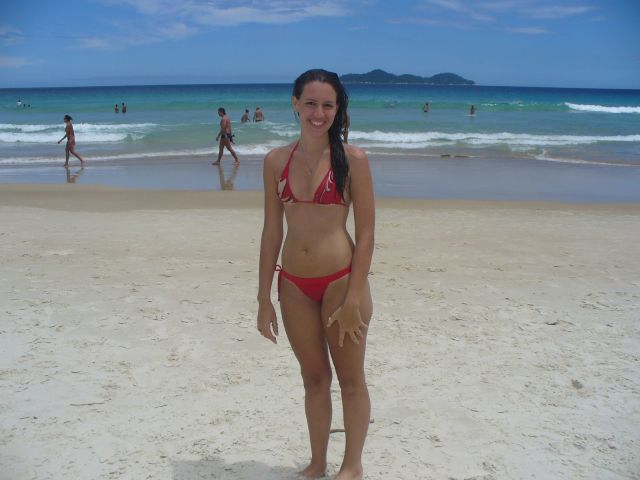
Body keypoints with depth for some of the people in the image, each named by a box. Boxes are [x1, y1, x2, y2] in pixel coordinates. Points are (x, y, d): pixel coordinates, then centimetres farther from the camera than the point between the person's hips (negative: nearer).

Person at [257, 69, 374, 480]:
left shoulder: (352, 159, -7)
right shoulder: (277, 161, 3)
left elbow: (366, 233, -8)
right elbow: (272, 231, 6)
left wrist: (354, 298, -13)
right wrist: (265, 299, 5)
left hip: (341, 279, -3)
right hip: (294, 286, 4)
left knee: (351, 379, 11)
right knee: (314, 377, 18)